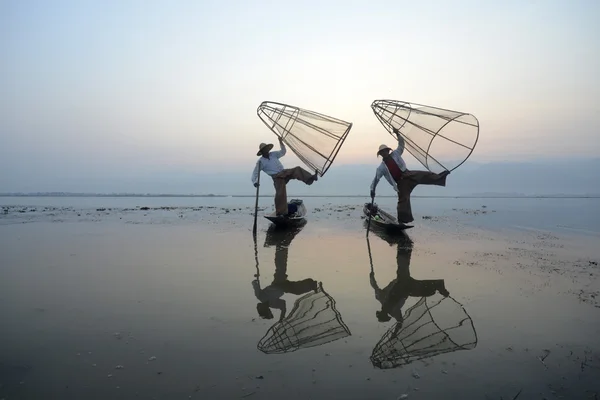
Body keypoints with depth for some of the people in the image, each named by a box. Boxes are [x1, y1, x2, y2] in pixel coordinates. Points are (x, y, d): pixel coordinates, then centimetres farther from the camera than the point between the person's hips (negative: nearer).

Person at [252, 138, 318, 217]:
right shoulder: (260, 161, -1)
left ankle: (310, 178, -35)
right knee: (280, 193, -14)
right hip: (277, 178, -5)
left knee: (297, 169, -18)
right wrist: (255, 182, -17)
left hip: (284, 172, 5)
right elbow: (255, 173, -1)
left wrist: (281, 142, 6)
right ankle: (280, 212, -4)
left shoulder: (273, 154, 13)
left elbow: (283, 152, 18)